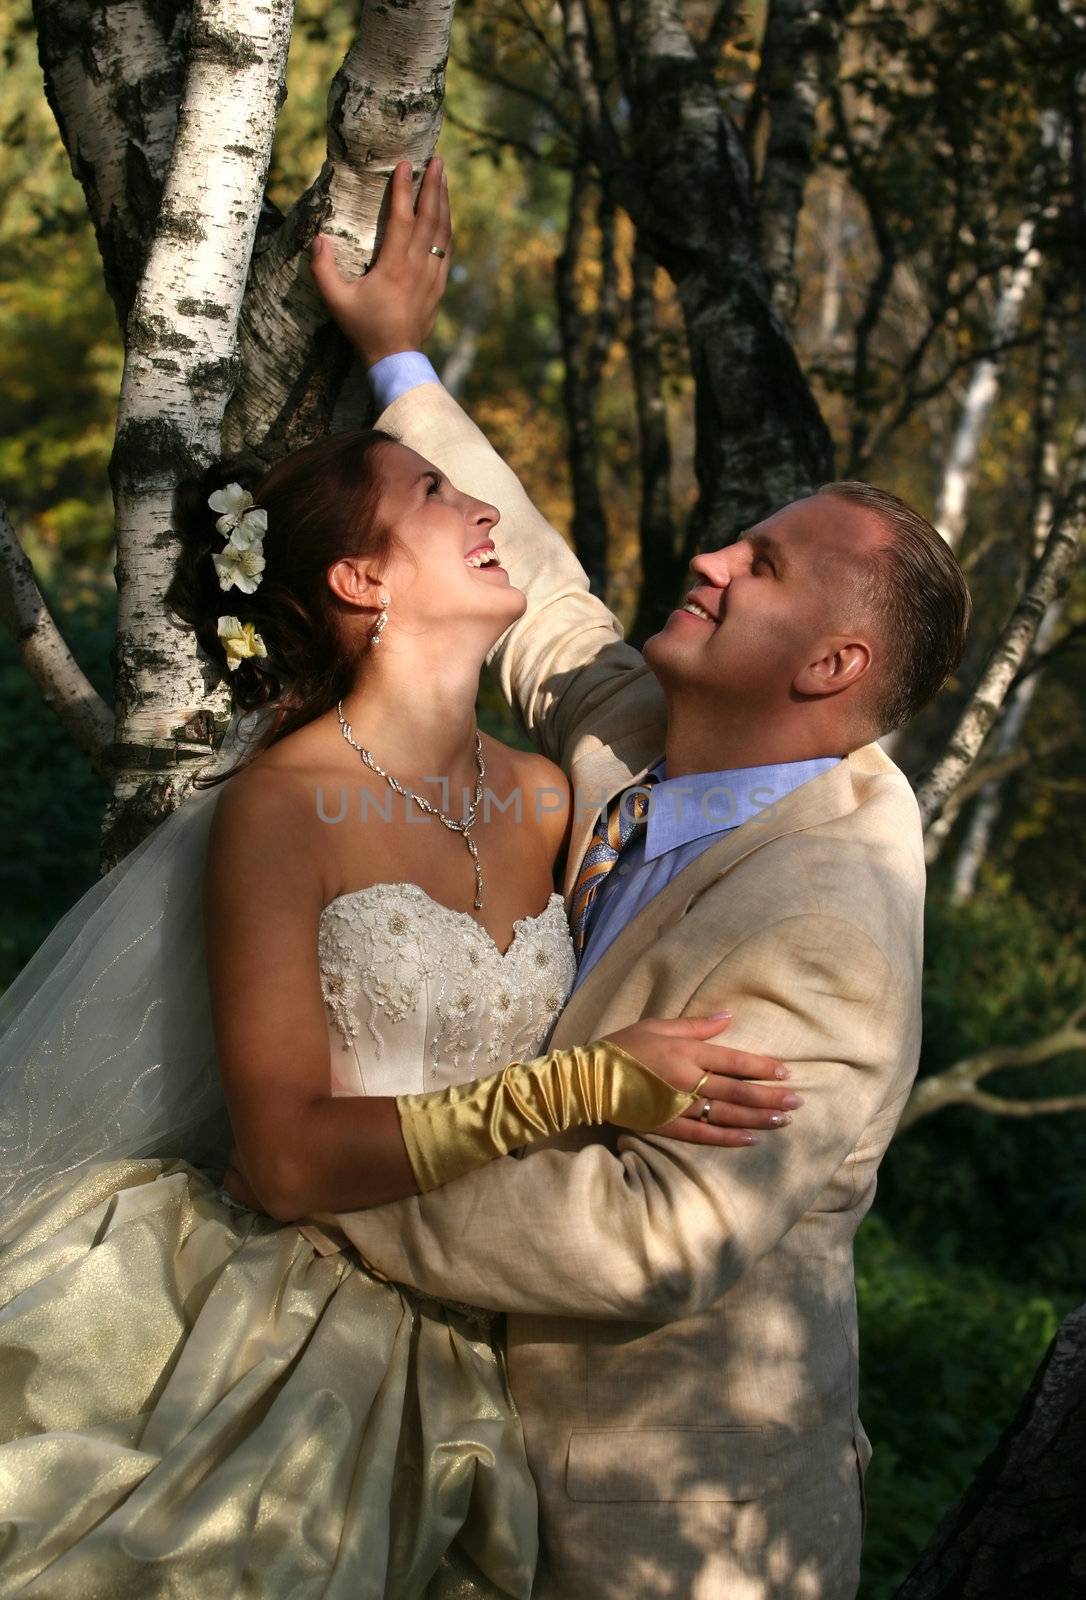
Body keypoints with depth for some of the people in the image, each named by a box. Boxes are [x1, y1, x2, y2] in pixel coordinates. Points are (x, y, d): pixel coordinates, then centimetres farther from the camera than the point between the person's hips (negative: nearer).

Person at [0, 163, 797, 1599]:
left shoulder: (544, 802, 3)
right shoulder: (281, 808, -13)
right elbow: (286, 1157, -19)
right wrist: (591, 1088, -23)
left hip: (459, 1361, 5)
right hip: (297, 1334, -5)